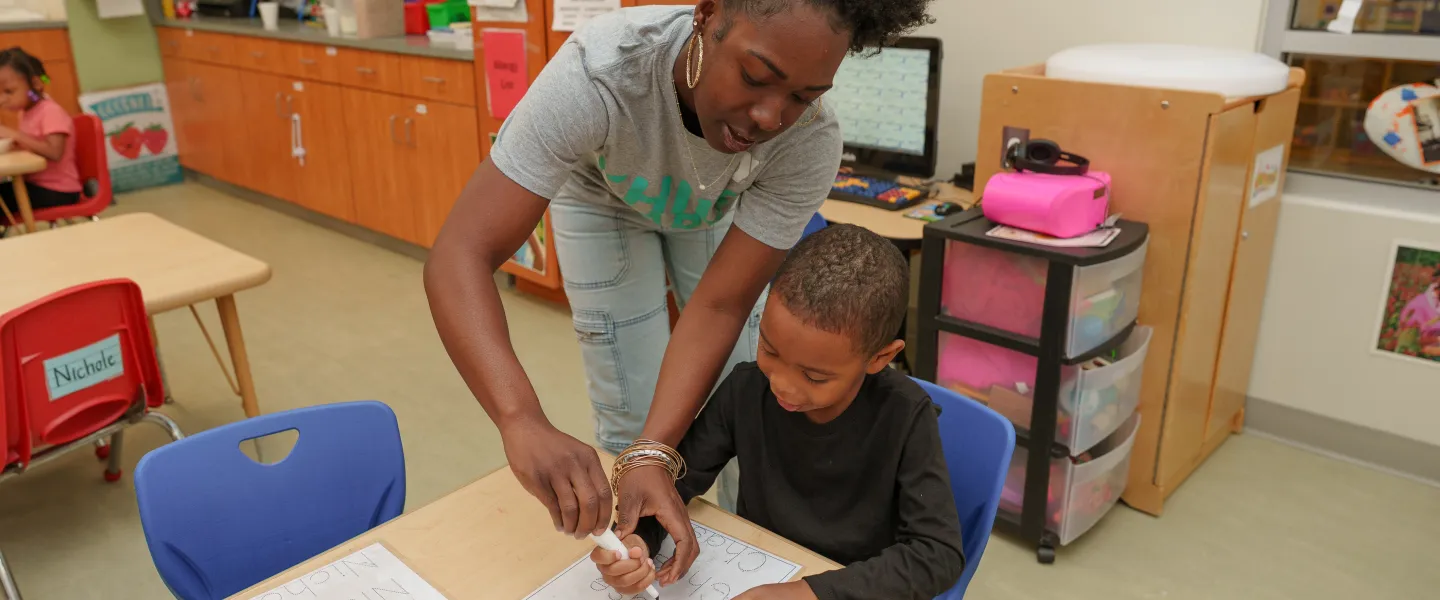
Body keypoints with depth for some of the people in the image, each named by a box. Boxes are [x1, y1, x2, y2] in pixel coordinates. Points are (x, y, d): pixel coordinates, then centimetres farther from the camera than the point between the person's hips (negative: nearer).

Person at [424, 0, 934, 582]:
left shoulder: (810, 142, -35)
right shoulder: (599, 71, -43)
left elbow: (719, 305, -31)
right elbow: (460, 255, -47)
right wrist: (523, 419, -62)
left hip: (721, 208, 2)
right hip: (604, 199, -1)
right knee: (631, 419, -5)